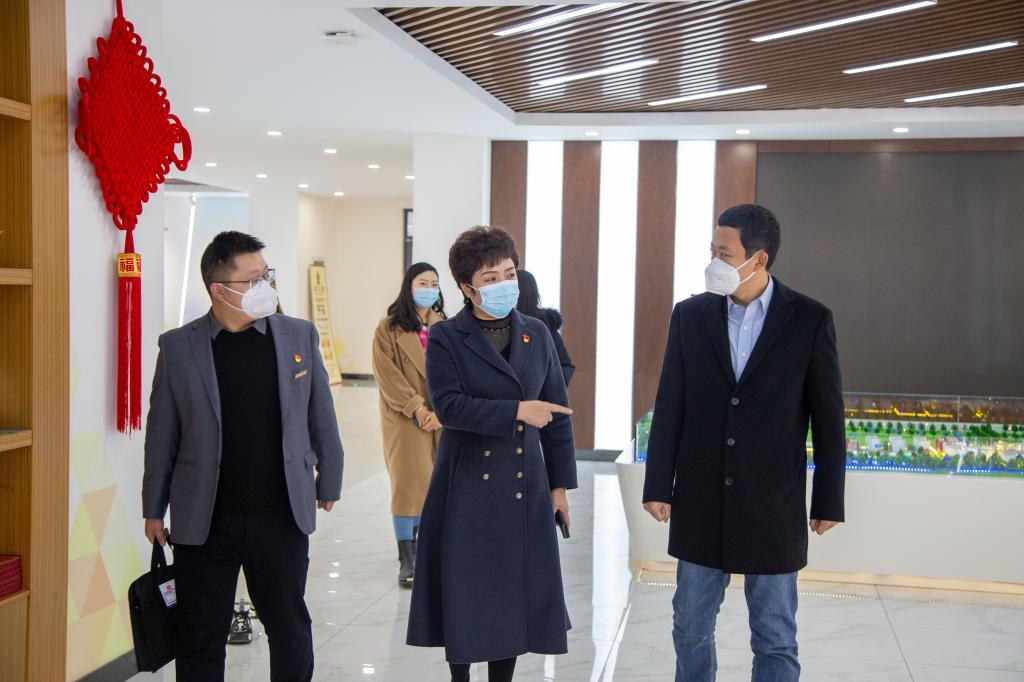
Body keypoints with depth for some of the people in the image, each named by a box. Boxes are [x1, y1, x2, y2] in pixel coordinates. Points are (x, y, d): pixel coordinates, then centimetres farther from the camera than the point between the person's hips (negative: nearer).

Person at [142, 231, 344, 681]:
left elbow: (322, 418, 8)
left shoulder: (300, 336, 0)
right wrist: (154, 509, 5)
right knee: (201, 637, 11)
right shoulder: (178, 347, -3)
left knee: (290, 628, 14)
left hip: (283, 516, 1)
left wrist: (328, 482, 11)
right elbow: (162, 436, 2)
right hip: (204, 522, -1)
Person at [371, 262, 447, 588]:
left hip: (440, 418, 4)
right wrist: (416, 408, -15)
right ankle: (406, 559, 0)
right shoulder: (389, 329, -1)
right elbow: (387, 374, -8)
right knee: (408, 484, -5)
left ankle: (421, 541, 24)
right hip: (404, 420, -4)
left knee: (433, 483, 7)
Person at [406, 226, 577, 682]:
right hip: (467, 487, -3)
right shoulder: (446, 338, -3)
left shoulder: (537, 334, 7)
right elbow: (448, 405, -16)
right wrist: (517, 410, -21)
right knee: (464, 597, 5)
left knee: (516, 593, 8)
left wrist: (560, 485, 7)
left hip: (524, 489, 3)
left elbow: (557, 413, 10)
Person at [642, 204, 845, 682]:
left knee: (775, 641, 10)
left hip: (774, 506, -2)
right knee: (690, 630, 13)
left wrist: (828, 501, -1)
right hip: (699, 503, 2)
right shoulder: (690, 315, -1)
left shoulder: (810, 320, -6)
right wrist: (658, 486, 0)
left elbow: (828, 417, -2)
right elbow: (669, 409, 2)